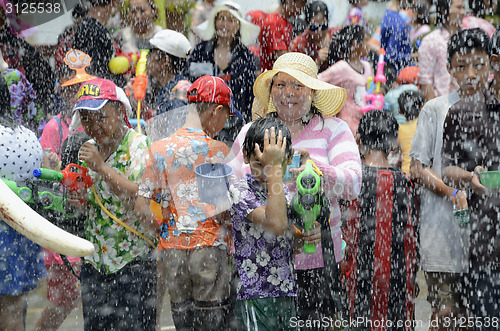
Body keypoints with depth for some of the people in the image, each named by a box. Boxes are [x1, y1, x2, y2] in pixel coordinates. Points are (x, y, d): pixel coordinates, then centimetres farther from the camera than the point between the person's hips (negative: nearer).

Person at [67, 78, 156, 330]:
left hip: (134, 260, -6)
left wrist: (101, 167, -22)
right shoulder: (88, 149, 10)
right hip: (94, 260, 6)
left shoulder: (139, 145, -9)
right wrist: (79, 200, -3)